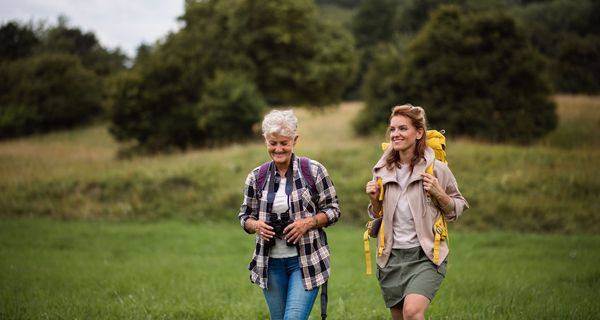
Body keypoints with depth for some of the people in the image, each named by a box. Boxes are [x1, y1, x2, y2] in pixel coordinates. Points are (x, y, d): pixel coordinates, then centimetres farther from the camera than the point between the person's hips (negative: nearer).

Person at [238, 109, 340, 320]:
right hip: (271, 262, 4)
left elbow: (333, 210, 0)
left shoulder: (314, 171, -5)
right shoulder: (256, 177, 3)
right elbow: (245, 216, 11)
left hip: (305, 261, -4)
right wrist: (256, 225, -11)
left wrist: (308, 222, -17)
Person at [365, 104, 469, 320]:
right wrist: (374, 199, -3)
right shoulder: (383, 170, 7)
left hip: (426, 256, -4)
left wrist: (438, 194, -13)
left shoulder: (436, 169, -5)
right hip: (391, 257, 5)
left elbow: (458, 209, 5)